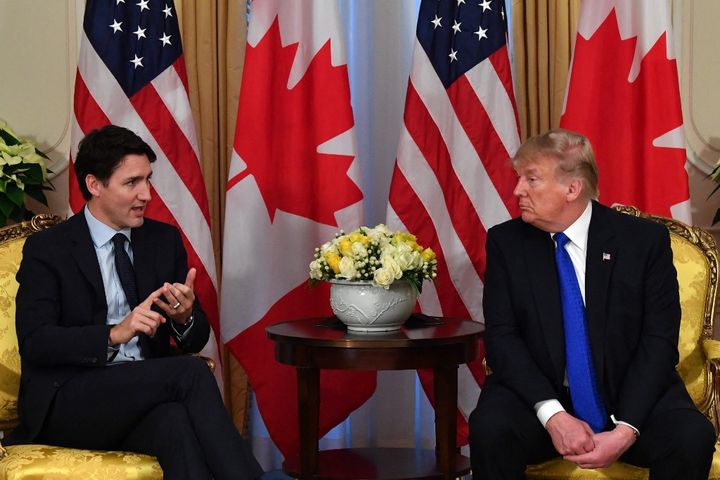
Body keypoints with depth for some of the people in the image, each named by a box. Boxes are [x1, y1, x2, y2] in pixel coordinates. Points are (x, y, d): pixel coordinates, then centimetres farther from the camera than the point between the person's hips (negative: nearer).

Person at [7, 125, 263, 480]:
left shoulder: (164, 240, 12)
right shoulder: (47, 249, 0)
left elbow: (196, 341, 12)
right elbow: (35, 342, -11)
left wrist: (184, 317, -12)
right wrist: (114, 335, -26)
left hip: (146, 394, 3)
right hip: (67, 406, -3)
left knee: (176, 421, -35)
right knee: (191, 372, -28)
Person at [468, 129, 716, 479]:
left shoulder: (644, 239, -3)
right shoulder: (506, 242, 0)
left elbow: (659, 341, -7)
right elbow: (501, 336, -6)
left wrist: (626, 430, -20)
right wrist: (553, 415, -21)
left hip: (630, 400, 0)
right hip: (538, 396, 0)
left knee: (692, 437, -27)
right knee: (490, 429, -29)